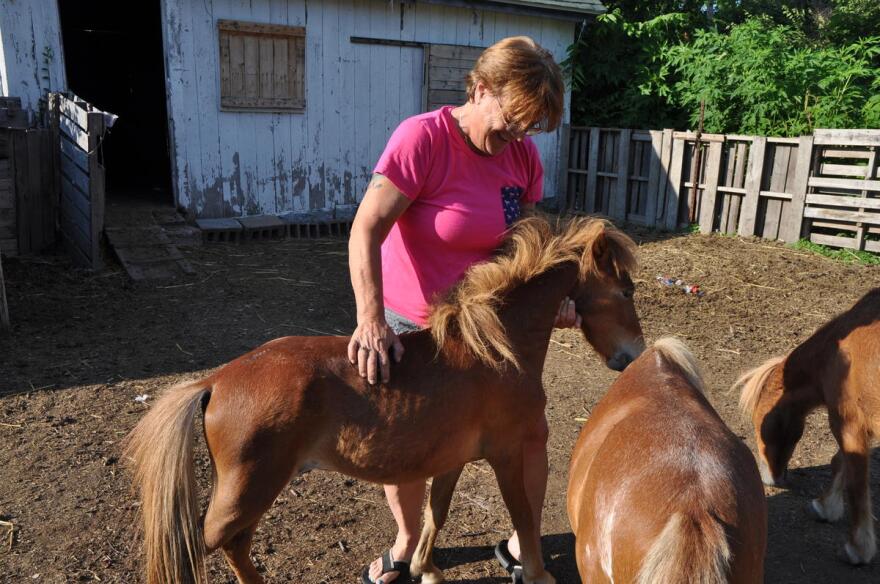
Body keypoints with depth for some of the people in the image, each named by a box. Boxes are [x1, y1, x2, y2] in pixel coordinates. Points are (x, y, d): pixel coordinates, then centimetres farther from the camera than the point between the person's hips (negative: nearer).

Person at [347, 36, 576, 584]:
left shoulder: (525, 155, -5)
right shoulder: (422, 138, -22)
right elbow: (366, 231, -27)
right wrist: (372, 320, -38)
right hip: (411, 327, -4)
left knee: (531, 433, 8)